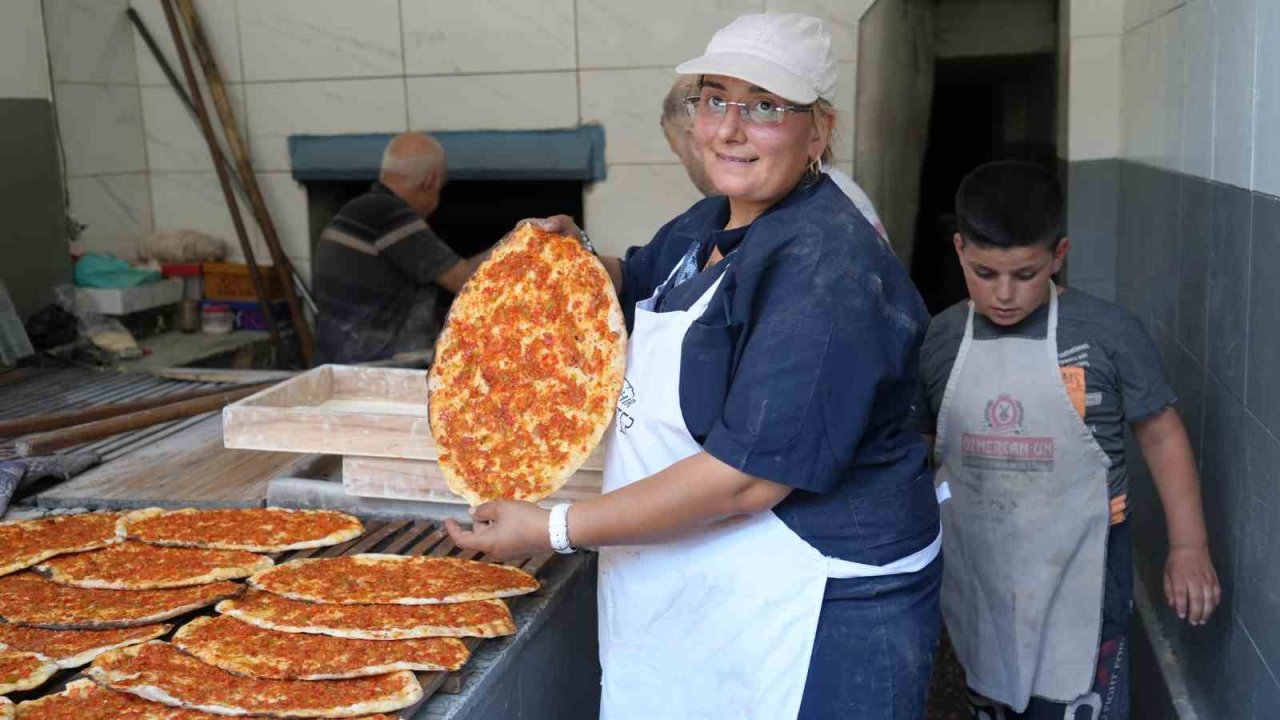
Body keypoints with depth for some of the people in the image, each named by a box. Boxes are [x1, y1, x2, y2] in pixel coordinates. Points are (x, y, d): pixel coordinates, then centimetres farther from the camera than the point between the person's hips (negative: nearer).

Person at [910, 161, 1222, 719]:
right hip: (975, 569, 4)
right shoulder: (939, 340, -3)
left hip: (1079, 573, -3)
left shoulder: (1106, 332, -11)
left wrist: (1188, 545, -2)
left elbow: (1160, 433, -1)